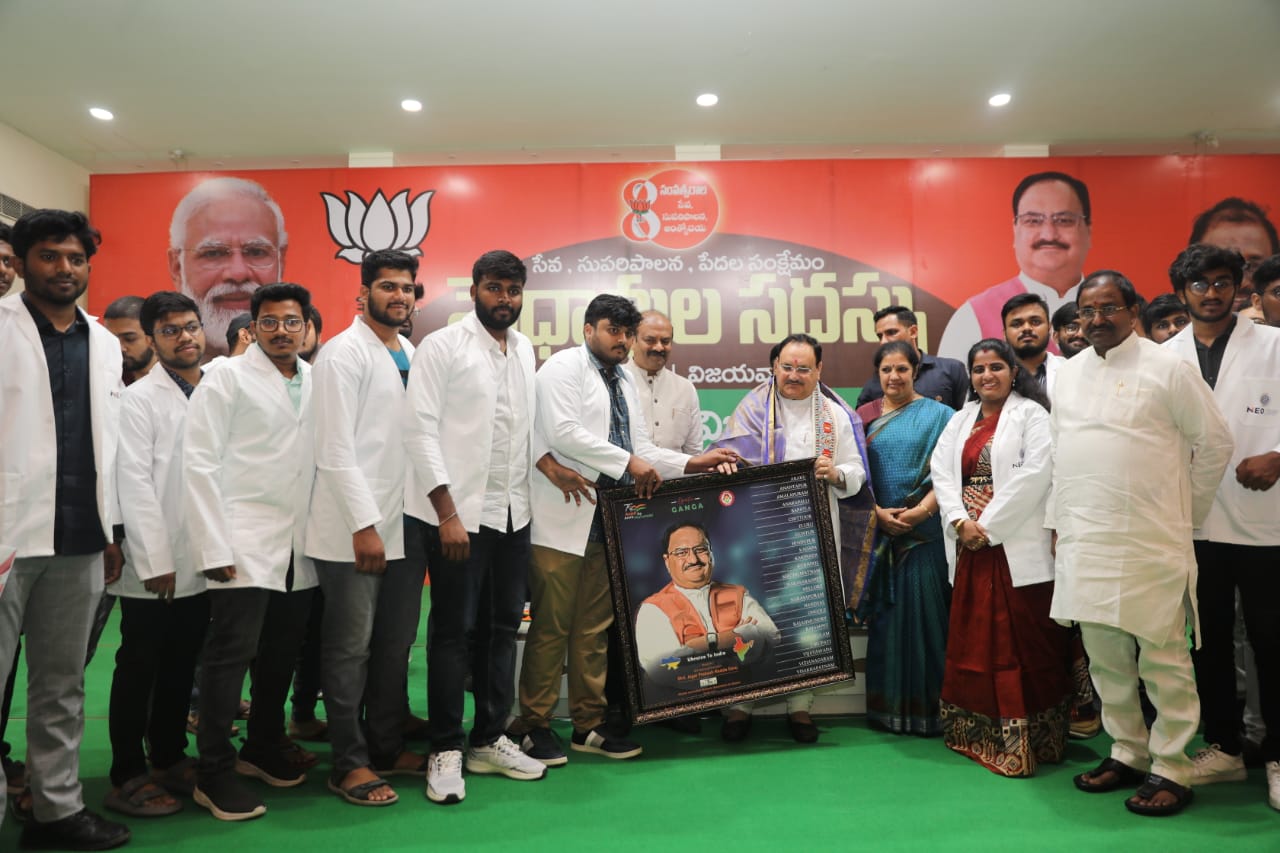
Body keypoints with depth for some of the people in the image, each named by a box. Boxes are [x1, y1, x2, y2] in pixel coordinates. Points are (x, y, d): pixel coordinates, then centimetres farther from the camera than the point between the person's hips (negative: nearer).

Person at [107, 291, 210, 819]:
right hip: (154, 568, -4)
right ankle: (127, 778, 17)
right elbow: (134, 484, -11)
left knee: (181, 667, 15)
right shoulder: (140, 399, -5)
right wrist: (156, 560, -15)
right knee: (139, 671, 6)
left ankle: (170, 758, 29)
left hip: (201, 565, 5)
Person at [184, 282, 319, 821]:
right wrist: (214, 548, -13)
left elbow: (328, 455, 10)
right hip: (244, 544, -4)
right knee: (232, 652, -2)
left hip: (299, 548, 5)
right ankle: (214, 774, 11)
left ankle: (264, 747, 31)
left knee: (282, 653, 13)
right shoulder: (228, 379, -3)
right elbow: (200, 463, -7)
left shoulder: (316, 382, 9)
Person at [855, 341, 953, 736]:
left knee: (924, 612, -2)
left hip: (924, 531, -2)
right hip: (877, 529, 3)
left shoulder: (937, 415, 3)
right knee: (886, 613, 6)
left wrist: (922, 510, -16)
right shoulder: (865, 415, 10)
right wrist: (878, 512, -7)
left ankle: (928, 705, 9)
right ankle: (888, 704, 16)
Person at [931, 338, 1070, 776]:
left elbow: (1035, 473, -13)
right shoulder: (961, 421, 16)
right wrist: (961, 521, -9)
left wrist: (989, 525, -14)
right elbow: (941, 472, 7)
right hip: (969, 546, 6)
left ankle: (1024, 741, 6)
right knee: (973, 639, 10)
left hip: (1016, 545, -6)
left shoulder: (1031, 414, -1)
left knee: (1021, 642, -3)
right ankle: (980, 734, 22)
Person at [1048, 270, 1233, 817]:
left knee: (1163, 658, 1)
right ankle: (1128, 752, 27)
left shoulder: (1167, 368, -4)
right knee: (1105, 657, 12)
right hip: (1084, 541, 5)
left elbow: (1215, 442, 1)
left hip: (1149, 543, -5)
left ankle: (1171, 768, 14)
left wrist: (1187, 512, 5)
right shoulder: (1069, 373, 12)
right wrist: (1059, 520, 13)